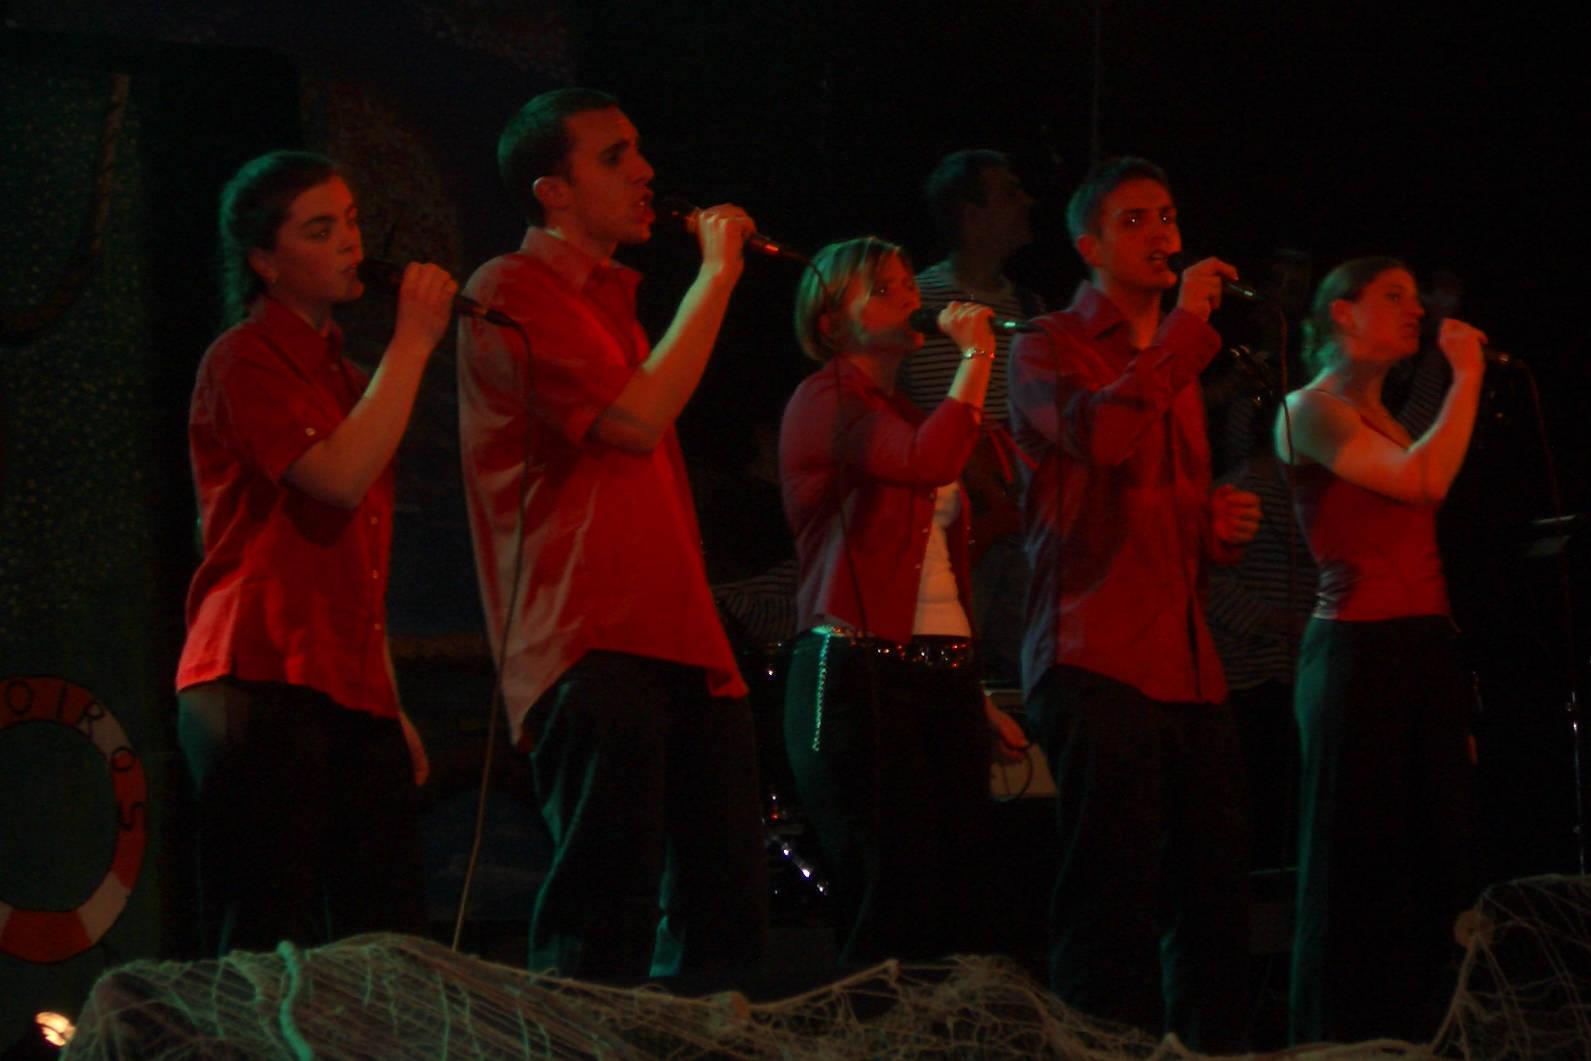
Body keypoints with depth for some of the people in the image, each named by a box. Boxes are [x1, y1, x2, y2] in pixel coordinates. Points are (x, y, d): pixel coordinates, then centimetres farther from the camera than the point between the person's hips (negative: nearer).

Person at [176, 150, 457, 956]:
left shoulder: (340, 374, 23)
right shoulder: (244, 362, -3)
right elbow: (340, 477, -19)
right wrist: (412, 343, -12)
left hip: (348, 698, 8)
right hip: (262, 686, -8)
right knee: (265, 947, -12)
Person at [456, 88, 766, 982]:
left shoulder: (607, 297, 25)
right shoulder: (513, 291, -4)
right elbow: (638, 418, -15)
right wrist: (717, 274, -9)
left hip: (678, 644, 9)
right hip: (591, 647, -9)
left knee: (722, 921, 8)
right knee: (603, 928, -13)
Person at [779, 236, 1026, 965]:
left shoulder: (903, 414, 23)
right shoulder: (824, 402, -3)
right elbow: (931, 461, -22)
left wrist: (975, 697, 20)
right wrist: (976, 356, -11)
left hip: (943, 677, 8)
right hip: (858, 677, -8)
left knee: (960, 911, 0)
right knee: (898, 912, -13)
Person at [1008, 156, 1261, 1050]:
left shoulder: (1175, 364, 25)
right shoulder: (1050, 347, 3)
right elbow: (1099, 432, -20)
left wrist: (1223, 525, 11)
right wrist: (1188, 323, -11)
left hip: (1188, 664, 7)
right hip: (1097, 662, -7)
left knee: (1216, 894, 2)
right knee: (1114, 901, -9)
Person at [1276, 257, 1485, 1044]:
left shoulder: (1383, 419, 19)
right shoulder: (1312, 410, -5)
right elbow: (1424, 480, -18)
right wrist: (1466, 376, -11)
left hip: (1424, 652, 8)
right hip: (1360, 653, -8)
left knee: (1430, 863, 4)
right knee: (1359, 868, -7)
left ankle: (1408, 1035, 7)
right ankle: (1342, 1042, -3)